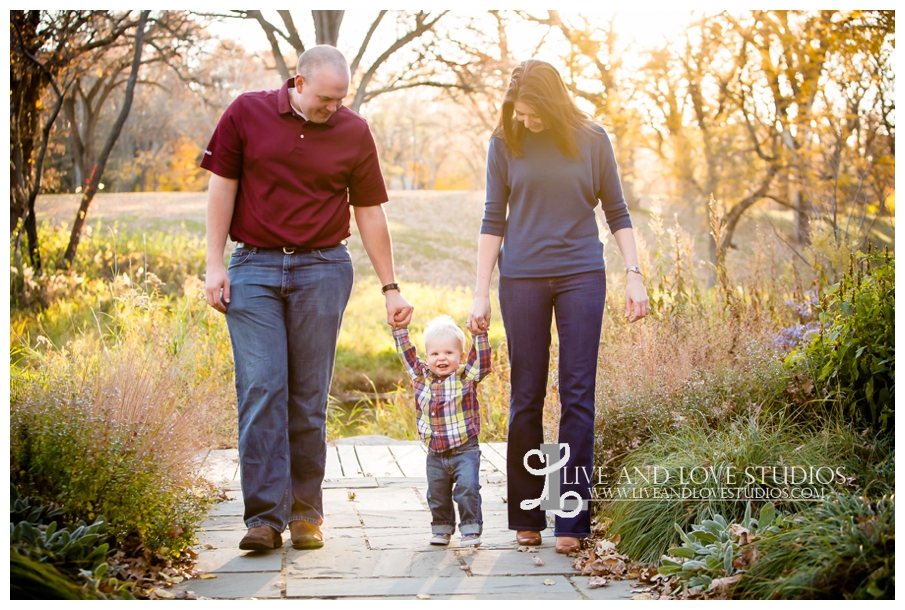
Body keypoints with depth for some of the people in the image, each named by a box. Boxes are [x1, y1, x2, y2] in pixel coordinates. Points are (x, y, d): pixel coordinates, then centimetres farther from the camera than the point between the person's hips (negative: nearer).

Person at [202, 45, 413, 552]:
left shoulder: (354, 132, 3)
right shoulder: (246, 113, 2)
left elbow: (370, 212, 7)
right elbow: (223, 187, 5)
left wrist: (391, 288, 5)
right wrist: (215, 264, -1)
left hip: (322, 269, 1)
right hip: (254, 268, 0)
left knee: (309, 396, 2)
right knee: (260, 389, -8)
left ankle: (306, 513, 12)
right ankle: (265, 515, -5)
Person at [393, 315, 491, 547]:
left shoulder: (466, 377, -4)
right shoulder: (421, 377, 5)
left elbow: (482, 359, -12)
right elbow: (407, 354, 10)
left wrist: (480, 334, -18)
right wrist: (400, 329, 5)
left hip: (465, 451, -4)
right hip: (435, 454, 4)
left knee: (467, 490, -11)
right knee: (437, 495, 10)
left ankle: (471, 530, 0)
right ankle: (441, 529, 25)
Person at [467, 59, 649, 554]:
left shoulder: (591, 140, 3)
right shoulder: (505, 143, 3)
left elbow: (616, 213, 8)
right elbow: (493, 221, 5)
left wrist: (634, 276, 0)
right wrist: (481, 294, 1)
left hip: (581, 276, 0)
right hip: (522, 278, 0)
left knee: (577, 396, -3)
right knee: (526, 398, 3)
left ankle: (571, 520, 2)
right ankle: (527, 518, 13)